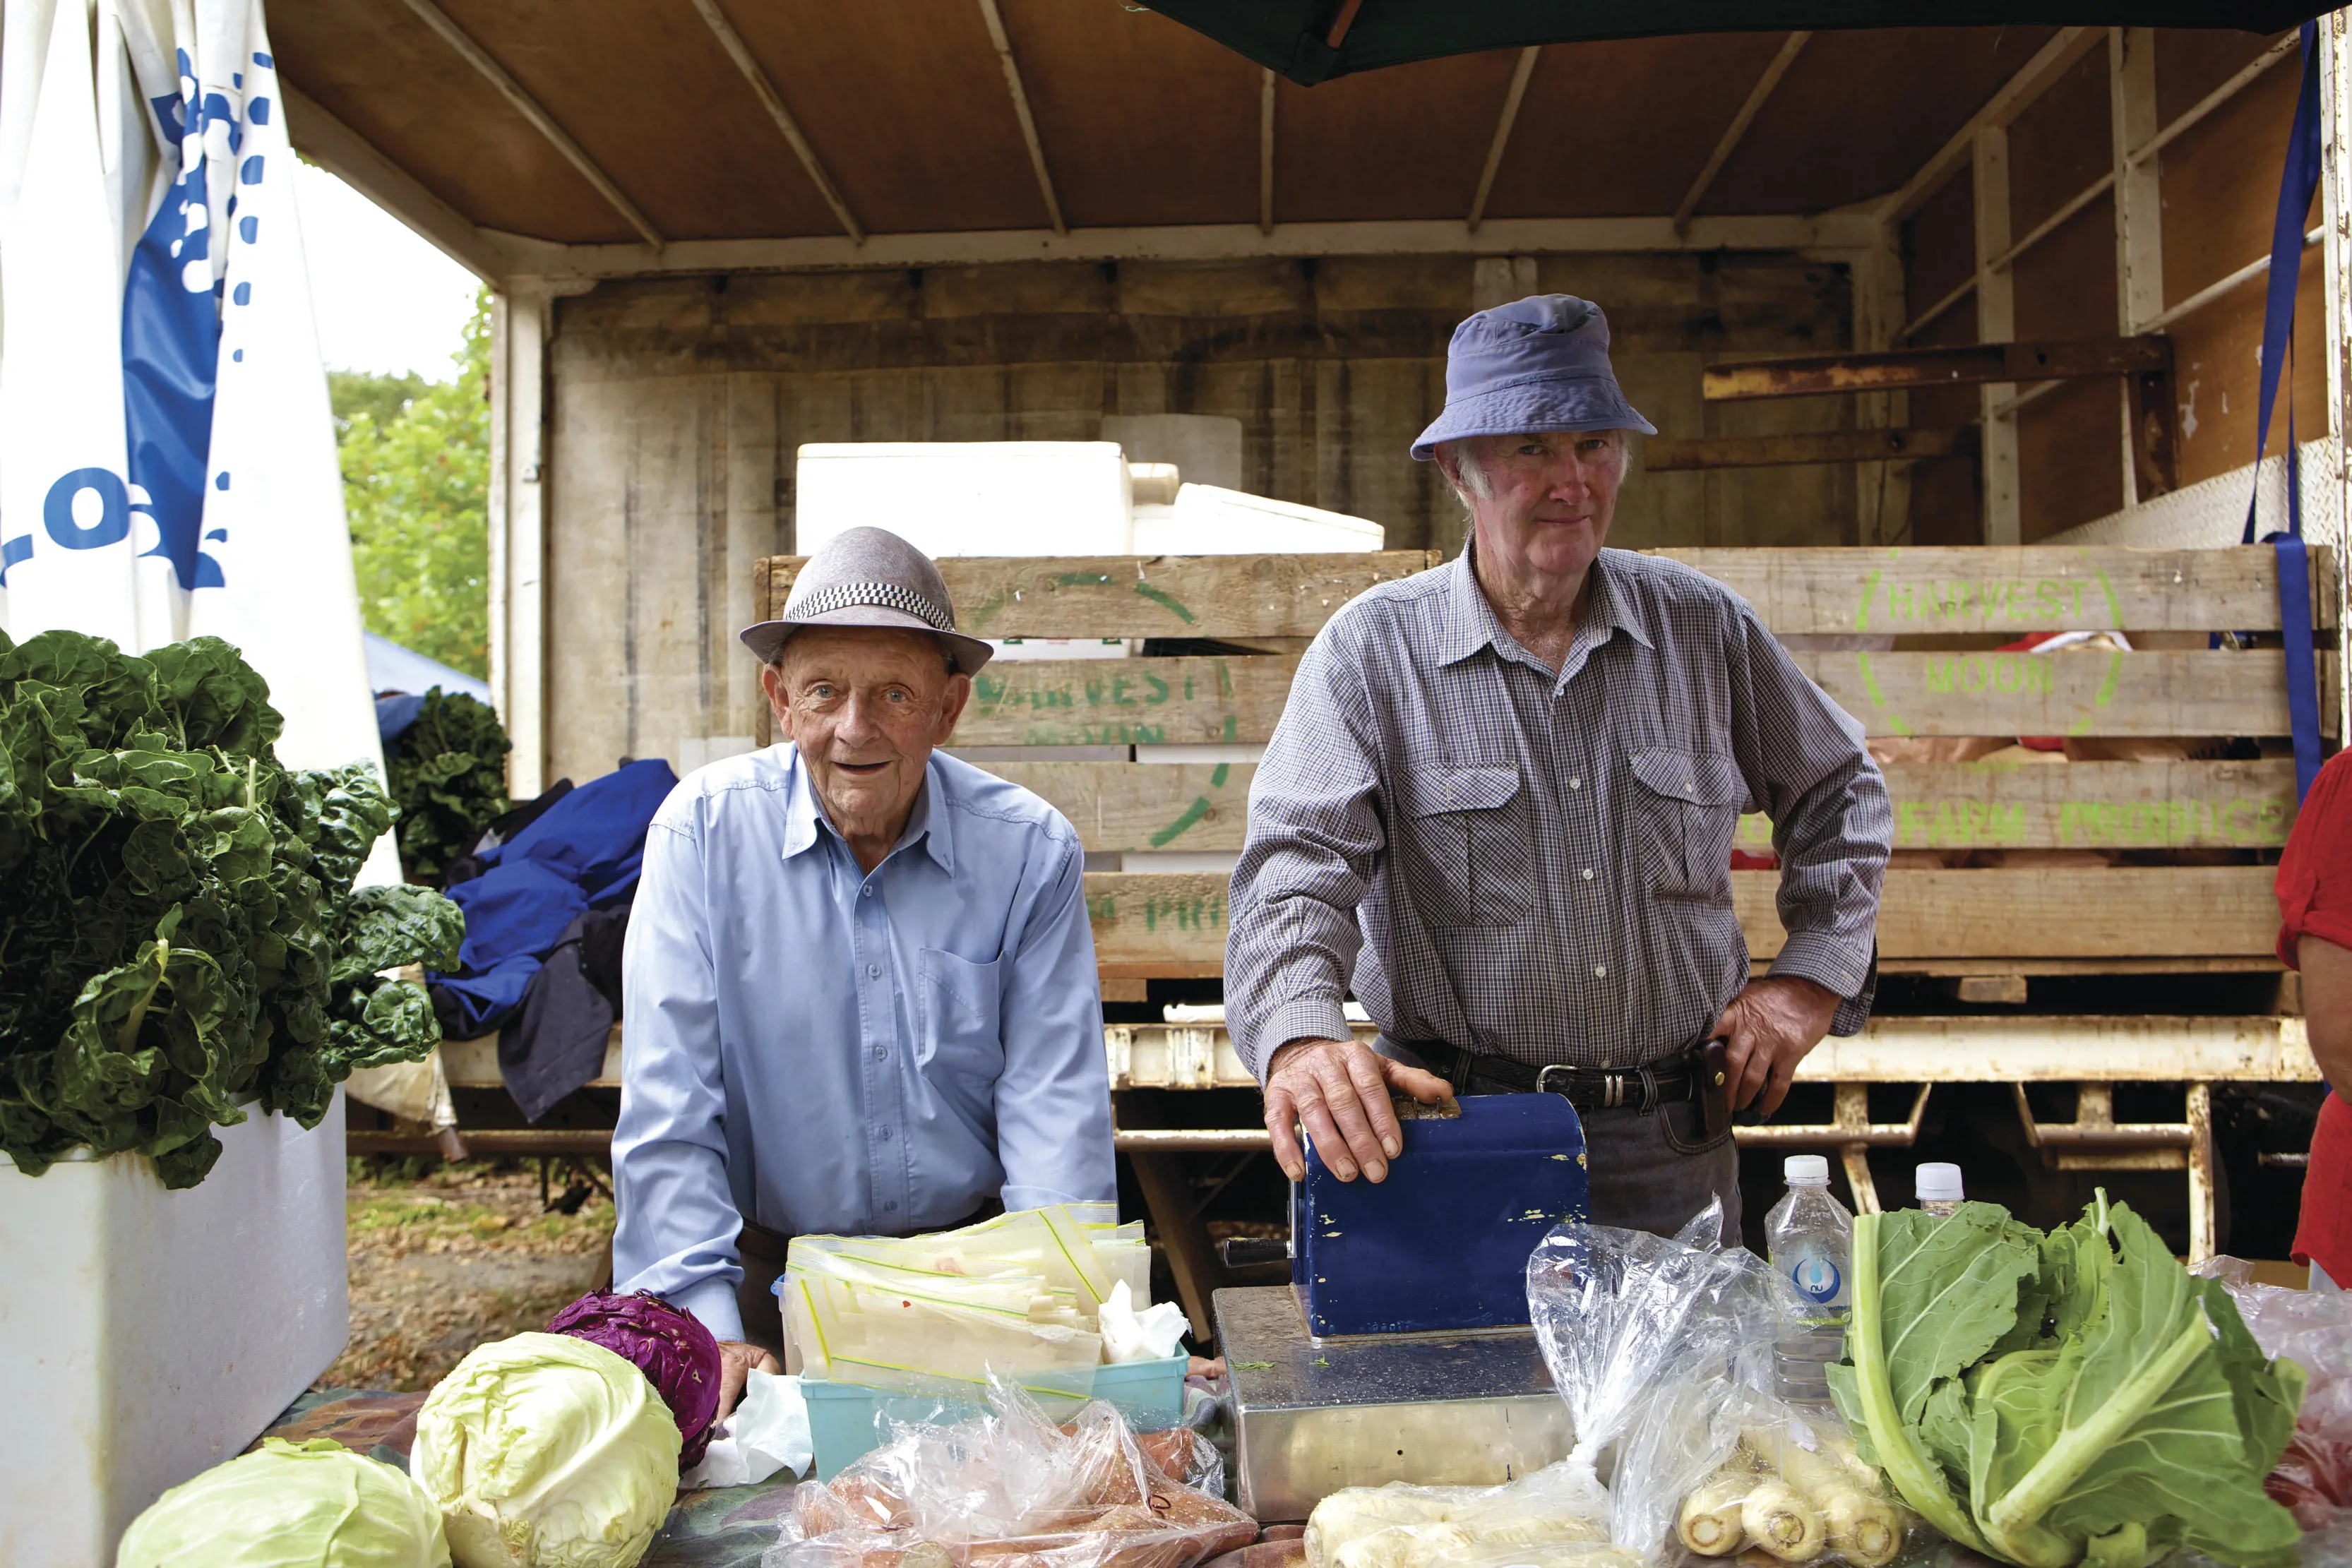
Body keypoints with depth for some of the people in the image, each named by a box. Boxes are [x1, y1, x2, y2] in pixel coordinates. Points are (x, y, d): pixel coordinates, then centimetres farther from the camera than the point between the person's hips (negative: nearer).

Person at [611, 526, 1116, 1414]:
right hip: (769, 1275, 0)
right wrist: (710, 1329, -18)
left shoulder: (1031, 851, -3)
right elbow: (667, 1106, -9)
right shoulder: (704, 829, -6)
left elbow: (1055, 1105, -5)